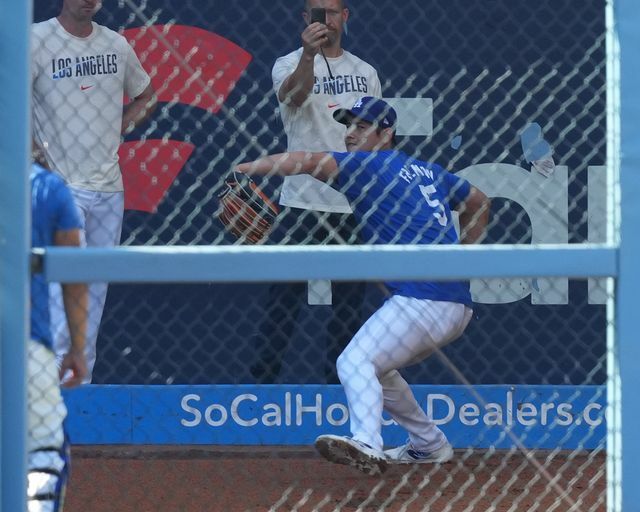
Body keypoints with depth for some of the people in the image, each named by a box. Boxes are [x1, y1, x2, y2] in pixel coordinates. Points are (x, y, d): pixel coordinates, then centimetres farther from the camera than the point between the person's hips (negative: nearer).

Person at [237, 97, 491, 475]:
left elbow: (308, 162, -17)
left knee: (356, 361, -20)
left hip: (421, 299, -9)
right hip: (458, 305, 9)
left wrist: (239, 170, -20)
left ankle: (367, 445, -42)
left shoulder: (374, 165, -4)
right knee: (373, 367, 24)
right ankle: (430, 444, 27)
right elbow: (479, 203, 34)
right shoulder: (429, 171, 20)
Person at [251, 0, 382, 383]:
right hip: (302, 204, -4)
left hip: (355, 207, 4)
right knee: (284, 300, -5)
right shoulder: (290, 64, -3)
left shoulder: (365, 73, 12)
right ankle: (264, 383, -2)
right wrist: (309, 55, -46)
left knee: (350, 302, 7)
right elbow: (294, 94, -27)